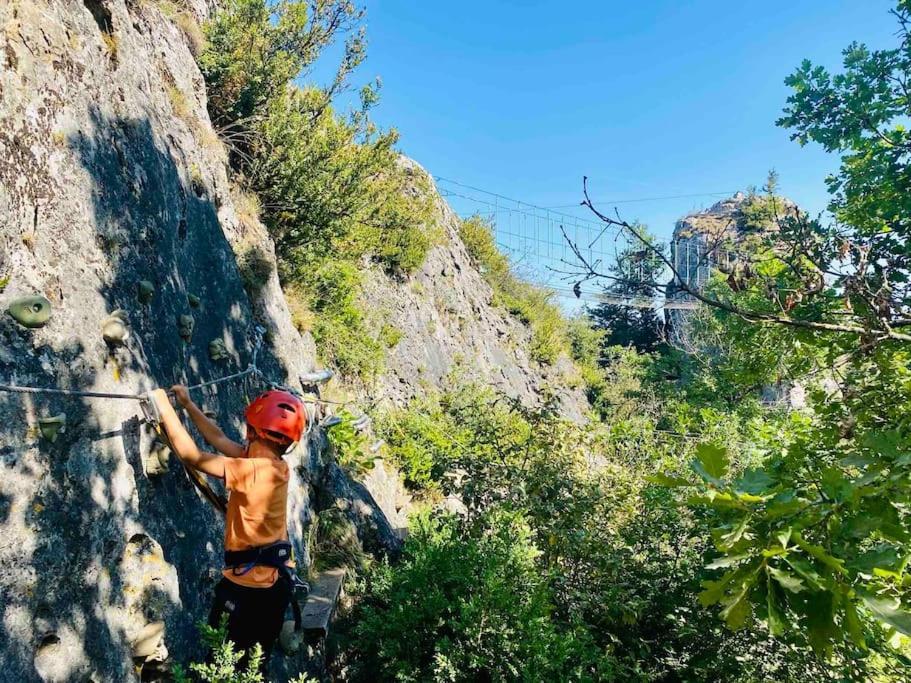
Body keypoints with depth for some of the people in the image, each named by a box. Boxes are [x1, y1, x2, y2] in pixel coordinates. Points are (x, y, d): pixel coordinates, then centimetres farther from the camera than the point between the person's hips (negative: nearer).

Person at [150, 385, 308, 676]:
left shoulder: (256, 471, -23)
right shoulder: (271, 464, 3)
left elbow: (191, 455, -21)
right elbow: (220, 440, 14)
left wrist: (164, 406, -13)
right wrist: (188, 404, 16)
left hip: (251, 586, -8)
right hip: (270, 579, 8)